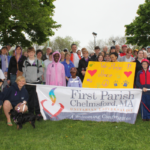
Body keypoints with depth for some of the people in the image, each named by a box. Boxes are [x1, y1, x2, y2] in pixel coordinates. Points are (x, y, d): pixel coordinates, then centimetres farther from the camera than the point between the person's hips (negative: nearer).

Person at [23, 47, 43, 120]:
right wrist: (25, 79, -3)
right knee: (30, 98, 7)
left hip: (36, 82, -2)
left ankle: (38, 113, -3)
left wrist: (36, 77, -10)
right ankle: (31, 113, 17)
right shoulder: (25, 62, 9)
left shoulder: (38, 61, 3)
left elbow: (41, 72, 1)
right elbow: (23, 72, 9)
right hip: (28, 83, 2)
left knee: (36, 98, -8)